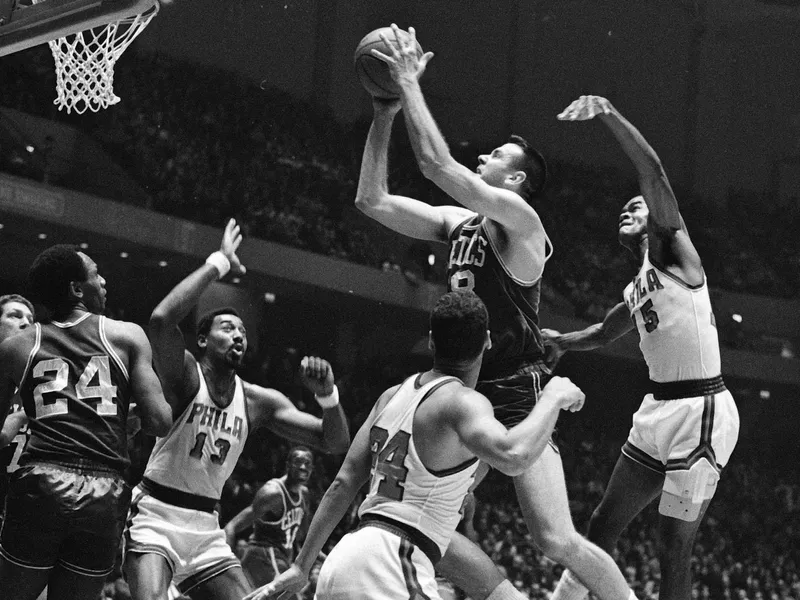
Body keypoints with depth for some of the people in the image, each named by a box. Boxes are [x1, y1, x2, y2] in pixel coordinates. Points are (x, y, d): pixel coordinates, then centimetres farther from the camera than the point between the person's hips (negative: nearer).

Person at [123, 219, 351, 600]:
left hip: (206, 528, 7)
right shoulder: (185, 376, -11)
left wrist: (327, 394, -17)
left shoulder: (259, 403, 5)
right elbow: (161, 321, -33)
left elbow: (336, 444, 4)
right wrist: (219, 263, -26)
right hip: (155, 516, -6)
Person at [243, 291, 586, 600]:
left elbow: (344, 483, 17)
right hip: (388, 566, -9)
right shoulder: (463, 402, -8)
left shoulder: (394, 395, 17)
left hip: (341, 562, 9)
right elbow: (512, 456, -29)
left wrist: (301, 567, 21)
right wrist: (553, 398, -11)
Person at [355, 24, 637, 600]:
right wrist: (385, 114, 8)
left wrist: (410, 84, -12)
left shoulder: (519, 219, -8)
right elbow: (372, 200, 15)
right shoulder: (459, 222, 16)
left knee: (557, 539, -16)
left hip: (520, 393, -8)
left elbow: (437, 163, -20)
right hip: (470, 390, 9)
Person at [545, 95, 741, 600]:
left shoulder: (674, 254, -4)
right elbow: (604, 335, 40)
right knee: (604, 525, 14)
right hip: (660, 409, 9)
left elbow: (654, 173, -19)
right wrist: (559, 341, 29)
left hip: (702, 411, -9)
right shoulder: (638, 291, 18)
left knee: (674, 550, -6)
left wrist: (609, 113, -28)